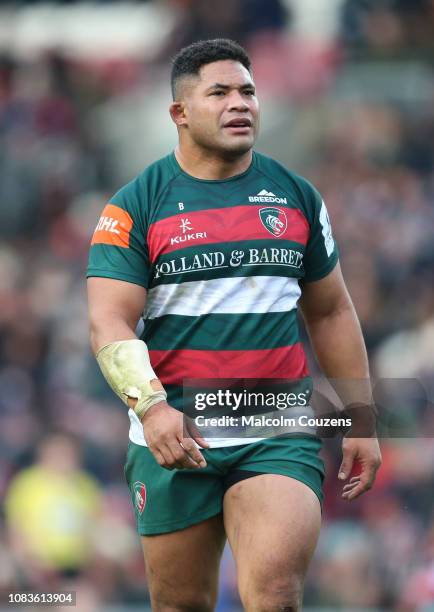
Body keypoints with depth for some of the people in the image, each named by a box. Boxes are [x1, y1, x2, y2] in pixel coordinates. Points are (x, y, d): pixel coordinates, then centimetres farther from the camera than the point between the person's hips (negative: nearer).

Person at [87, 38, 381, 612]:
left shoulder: (297, 196, 10)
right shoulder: (136, 206, 0)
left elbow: (331, 313, 18)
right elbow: (109, 323, -9)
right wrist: (151, 408, -26)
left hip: (279, 435, 1)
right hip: (176, 437, -1)